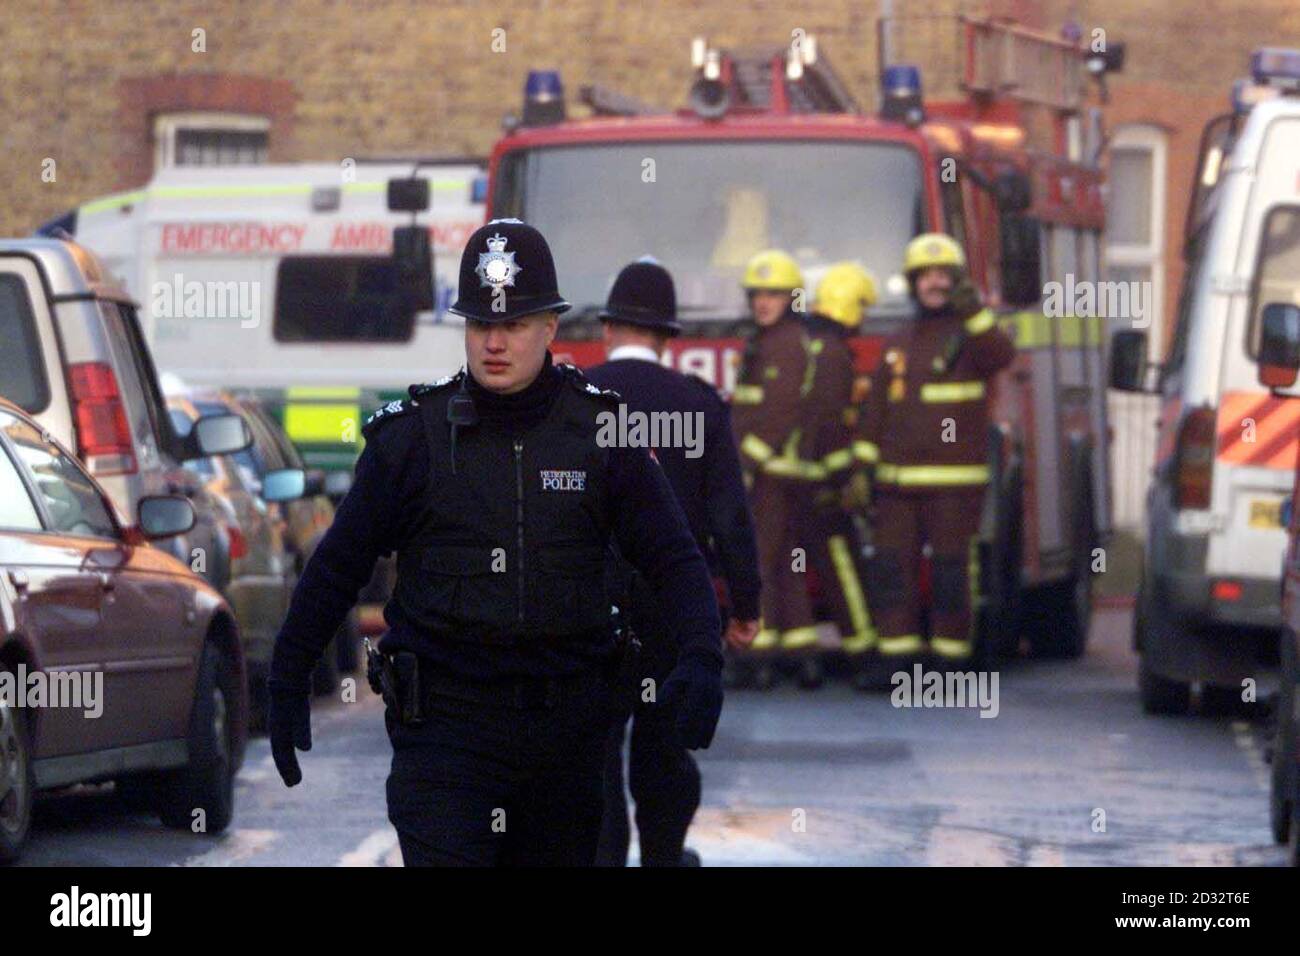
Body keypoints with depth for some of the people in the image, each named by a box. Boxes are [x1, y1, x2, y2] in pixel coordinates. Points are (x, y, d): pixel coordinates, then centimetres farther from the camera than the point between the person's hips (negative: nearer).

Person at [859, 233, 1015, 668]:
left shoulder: (970, 334, 1)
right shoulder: (898, 344, 17)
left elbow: (1001, 356, -23)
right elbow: (876, 410, 18)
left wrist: (973, 311, -36)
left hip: (955, 481, -5)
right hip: (898, 481, 5)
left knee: (951, 571, -3)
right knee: (891, 568, 3)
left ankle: (951, 660, 3)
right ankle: (895, 659, 6)